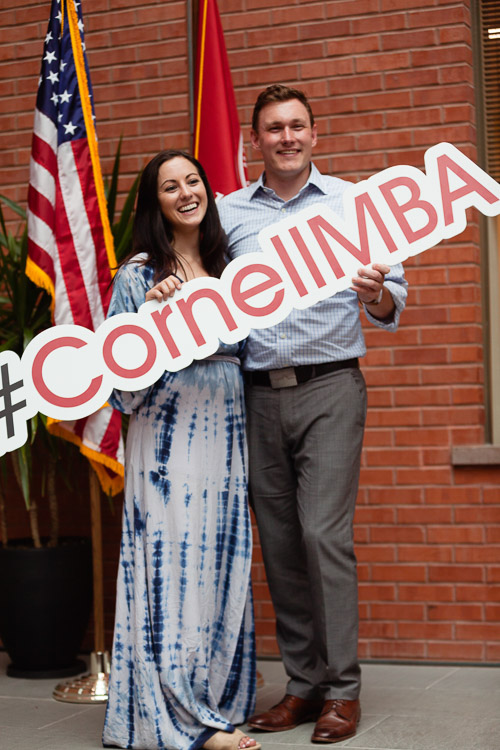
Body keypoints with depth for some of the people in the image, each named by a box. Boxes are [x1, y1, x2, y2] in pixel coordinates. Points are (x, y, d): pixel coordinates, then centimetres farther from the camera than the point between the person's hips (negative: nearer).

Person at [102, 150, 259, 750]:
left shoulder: (225, 268, 14)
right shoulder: (138, 275, -2)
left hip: (224, 436, 5)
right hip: (167, 438, -5)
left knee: (221, 562, 7)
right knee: (174, 562, -5)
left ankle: (214, 698, 17)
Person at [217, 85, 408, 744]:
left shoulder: (352, 203, 6)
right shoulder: (228, 212, 12)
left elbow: (392, 301, 5)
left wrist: (377, 295, -18)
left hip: (329, 388, -3)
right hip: (258, 394, 3)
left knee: (325, 534, -10)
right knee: (279, 542, 5)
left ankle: (341, 689, -1)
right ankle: (303, 683, 15)